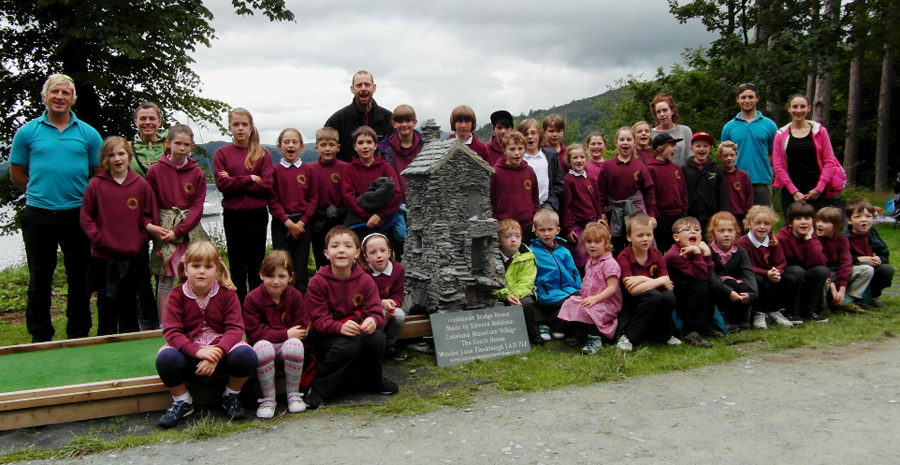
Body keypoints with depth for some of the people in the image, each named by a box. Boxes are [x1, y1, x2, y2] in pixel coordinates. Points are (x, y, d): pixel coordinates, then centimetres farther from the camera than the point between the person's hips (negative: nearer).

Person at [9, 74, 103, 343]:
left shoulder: (88, 134, 5)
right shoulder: (27, 132, 4)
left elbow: (101, 174, 8)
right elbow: (17, 174, 10)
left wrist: (84, 199, 3)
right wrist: (40, 193, 9)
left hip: (77, 216, 0)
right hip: (39, 216, 0)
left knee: (80, 280, 6)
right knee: (40, 280, 6)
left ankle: (79, 336, 18)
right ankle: (40, 338, 16)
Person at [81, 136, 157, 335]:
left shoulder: (142, 185, 0)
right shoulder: (95, 185, -1)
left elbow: (151, 217, 2)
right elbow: (86, 217, 2)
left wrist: (141, 241, -5)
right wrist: (97, 238, -8)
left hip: (133, 257, 0)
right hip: (103, 257, 0)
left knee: (129, 305, 12)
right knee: (106, 305, 9)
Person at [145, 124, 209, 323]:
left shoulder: (197, 173, 3)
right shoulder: (155, 170, 2)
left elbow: (197, 207, -1)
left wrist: (178, 231, -10)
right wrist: (152, 226, -13)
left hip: (191, 230, 1)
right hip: (164, 228, -1)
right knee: (166, 279, -1)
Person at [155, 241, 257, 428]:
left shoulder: (227, 293, -3)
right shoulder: (177, 296, -3)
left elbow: (235, 328, -13)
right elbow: (171, 331, -15)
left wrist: (217, 353, -32)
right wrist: (198, 351, -33)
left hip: (221, 350, 0)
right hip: (189, 354, 0)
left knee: (245, 354, -31)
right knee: (165, 357, -32)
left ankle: (231, 397, 2)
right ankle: (182, 402, 0)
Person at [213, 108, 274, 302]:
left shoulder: (262, 154, 1)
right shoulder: (222, 153, 2)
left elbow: (267, 185, -9)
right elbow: (222, 184, -10)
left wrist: (236, 183, -11)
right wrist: (250, 179, -11)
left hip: (257, 215, 0)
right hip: (233, 215, 0)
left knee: (256, 266, 8)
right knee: (237, 266, 9)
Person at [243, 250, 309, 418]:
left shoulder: (295, 296, -2)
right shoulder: (252, 298, -8)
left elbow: (302, 328, -7)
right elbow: (254, 333, -16)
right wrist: (286, 334, -22)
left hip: (288, 343, 2)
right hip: (265, 345, -1)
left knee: (295, 344, -33)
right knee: (262, 346, -36)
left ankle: (293, 395, -11)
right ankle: (268, 399, -17)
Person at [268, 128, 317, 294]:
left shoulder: (307, 170, 5)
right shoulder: (275, 170, 2)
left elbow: (313, 199, 2)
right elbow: (273, 201, -2)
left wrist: (301, 222, -7)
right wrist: (288, 223, -11)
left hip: (303, 224, 1)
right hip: (281, 225, -1)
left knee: (301, 271, 3)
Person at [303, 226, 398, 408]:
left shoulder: (365, 280, -3)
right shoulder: (318, 282, -12)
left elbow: (376, 312, -8)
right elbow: (319, 320, -16)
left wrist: (372, 321, -34)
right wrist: (340, 327, -37)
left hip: (358, 331, 4)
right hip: (326, 337, -3)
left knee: (377, 337, -27)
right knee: (350, 343, -34)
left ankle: (372, 381, 3)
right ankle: (318, 390, -16)